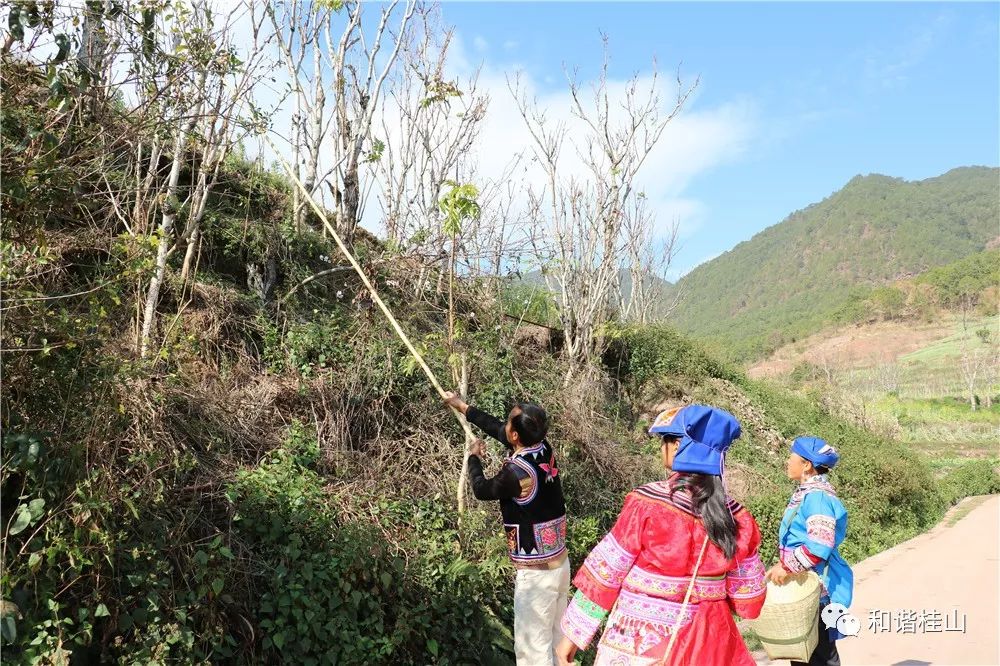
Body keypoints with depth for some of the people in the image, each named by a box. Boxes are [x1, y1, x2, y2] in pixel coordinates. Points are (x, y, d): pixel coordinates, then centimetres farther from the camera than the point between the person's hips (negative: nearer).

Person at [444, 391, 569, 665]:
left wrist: (474, 457, 13)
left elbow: (481, 489, -5)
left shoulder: (517, 472, -26)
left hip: (536, 572, -8)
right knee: (555, 638, 20)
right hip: (559, 562, 8)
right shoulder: (543, 448, -5)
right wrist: (463, 406, 21)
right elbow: (496, 427, 11)